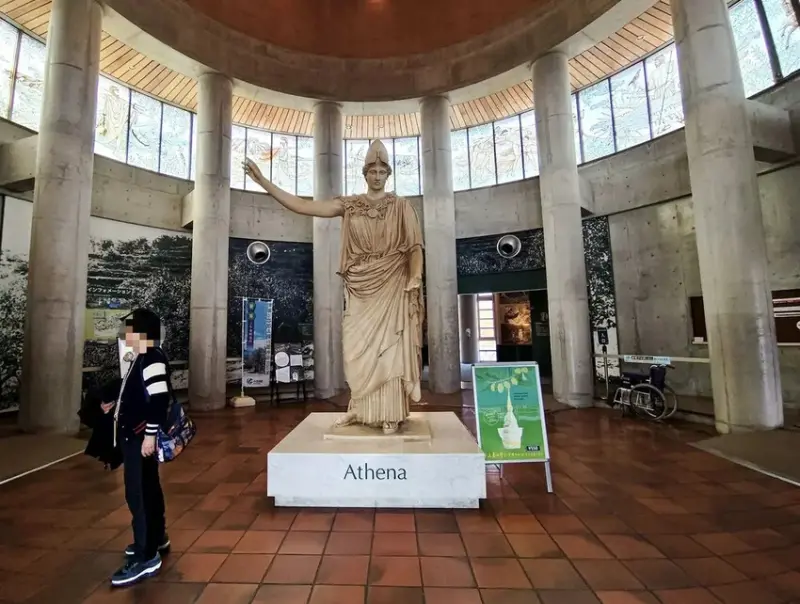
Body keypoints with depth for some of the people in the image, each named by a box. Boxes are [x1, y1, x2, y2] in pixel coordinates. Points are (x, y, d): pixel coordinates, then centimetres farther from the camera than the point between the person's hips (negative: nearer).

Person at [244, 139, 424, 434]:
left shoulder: (401, 206, 5)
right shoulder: (349, 205, 8)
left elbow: (415, 247, 1)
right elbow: (302, 206, 3)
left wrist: (414, 280, -13)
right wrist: (263, 181, -1)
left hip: (392, 287, -2)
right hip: (360, 288, 2)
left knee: (390, 347, -2)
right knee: (358, 347, 4)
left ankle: (389, 413, 6)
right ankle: (360, 407, 20)